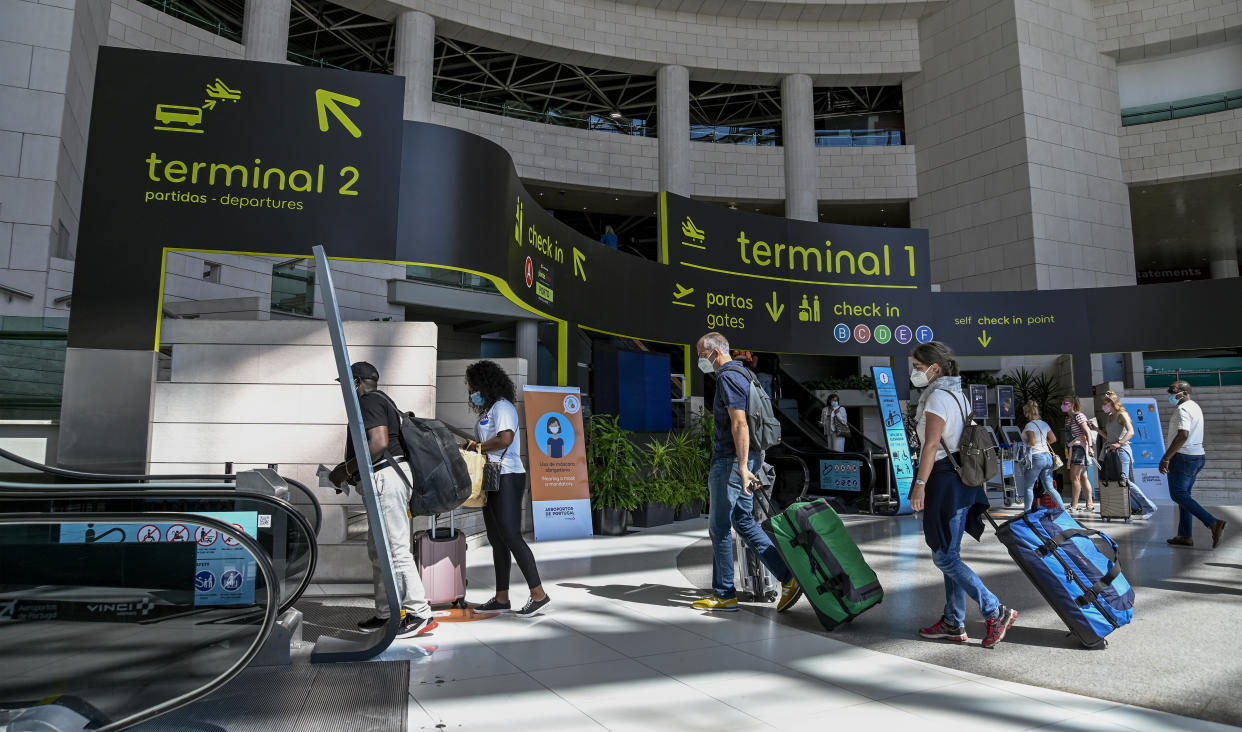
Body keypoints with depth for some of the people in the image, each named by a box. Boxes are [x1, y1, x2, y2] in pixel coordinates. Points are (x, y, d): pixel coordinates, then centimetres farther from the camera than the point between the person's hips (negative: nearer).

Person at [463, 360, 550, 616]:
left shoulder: (502, 407, -11)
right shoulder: (488, 410, 18)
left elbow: (505, 439, -24)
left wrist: (478, 446, -12)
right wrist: (472, 445, 5)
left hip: (507, 479, -10)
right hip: (493, 480, 10)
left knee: (511, 537, -11)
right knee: (496, 540, 11)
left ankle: (538, 594, -5)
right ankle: (501, 599, 18)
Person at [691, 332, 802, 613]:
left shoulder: (727, 377, -13)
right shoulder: (742, 374, 18)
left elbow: (740, 424, -22)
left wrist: (742, 466, -26)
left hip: (730, 461, -10)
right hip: (741, 459, 10)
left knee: (719, 527, -1)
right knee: (744, 522, 12)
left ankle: (724, 594, 9)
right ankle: (788, 576, 8)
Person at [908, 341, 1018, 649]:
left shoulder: (937, 396, -14)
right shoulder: (956, 393, 16)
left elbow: (932, 444, -21)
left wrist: (920, 483, -21)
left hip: (945, 478, -10)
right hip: (963, 476, 10)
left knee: (944, 557, -4)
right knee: (949, 554, 13)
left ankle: (995, 612, 0)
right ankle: (953, 623, 19)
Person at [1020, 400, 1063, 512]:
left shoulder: (1030, 425, -12)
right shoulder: (1044, 424, 12)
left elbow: (1032, 442, -23)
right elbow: (1053, 439, 18)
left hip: (1036, 458, -8)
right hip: (1047, 456, 8)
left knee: (1028, 487, 5)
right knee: (1050, 488, 12)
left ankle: (1028, 512, 8)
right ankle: (1063, 510, 7)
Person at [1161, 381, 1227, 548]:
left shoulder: (1183, 409, -15)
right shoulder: (1195, 407, 18)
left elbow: (1183, 435, -27)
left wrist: (1166, 458, -26)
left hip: (1183, 457, -10)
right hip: (1197, 455, 10)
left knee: (1178, 495, -8)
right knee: (1183, 495, 12)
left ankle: (1213, 523, -17)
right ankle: (1185, 536, 13)